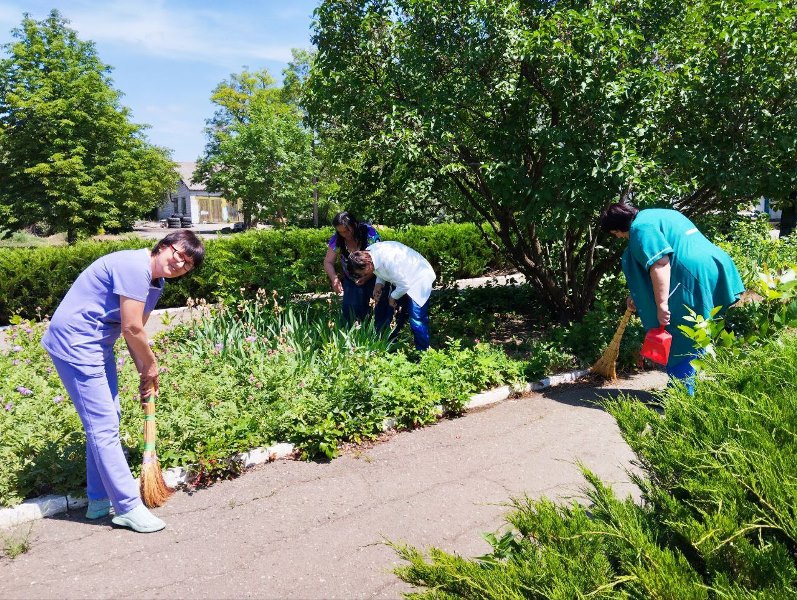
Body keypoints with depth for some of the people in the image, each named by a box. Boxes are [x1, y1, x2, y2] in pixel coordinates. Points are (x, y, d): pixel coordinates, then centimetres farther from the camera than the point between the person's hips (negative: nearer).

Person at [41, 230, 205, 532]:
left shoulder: (155, 283, 8)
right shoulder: (135, 267, -22)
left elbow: (135, 331, 11)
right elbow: (132, 329, -22)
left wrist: (145, 374, 6)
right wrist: (150, 366, -7)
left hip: (97, 344, 11)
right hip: (74, 343, -11)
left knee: (108, 419, 16)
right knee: (104, 426, -7)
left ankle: (100, 500, 29)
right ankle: (128, 507, 3)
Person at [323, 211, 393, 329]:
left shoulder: (369, 233, -24)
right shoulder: (336, 239, -15)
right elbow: (328, 262, -14)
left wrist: (366, 277, -36)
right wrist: (334, 279, -34)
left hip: (374, 277, -2)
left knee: (384, 306, -9)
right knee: (350, 310, -2)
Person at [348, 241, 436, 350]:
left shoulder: (388, 261, -37)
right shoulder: (367, 254, -11)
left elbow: (405, 284, -27)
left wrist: (393, 297, -11)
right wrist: (379, 284, -9)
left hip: (419, 280, -8)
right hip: (403, 278, 9)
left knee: (416, 320, -9)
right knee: (398, 315, 14)